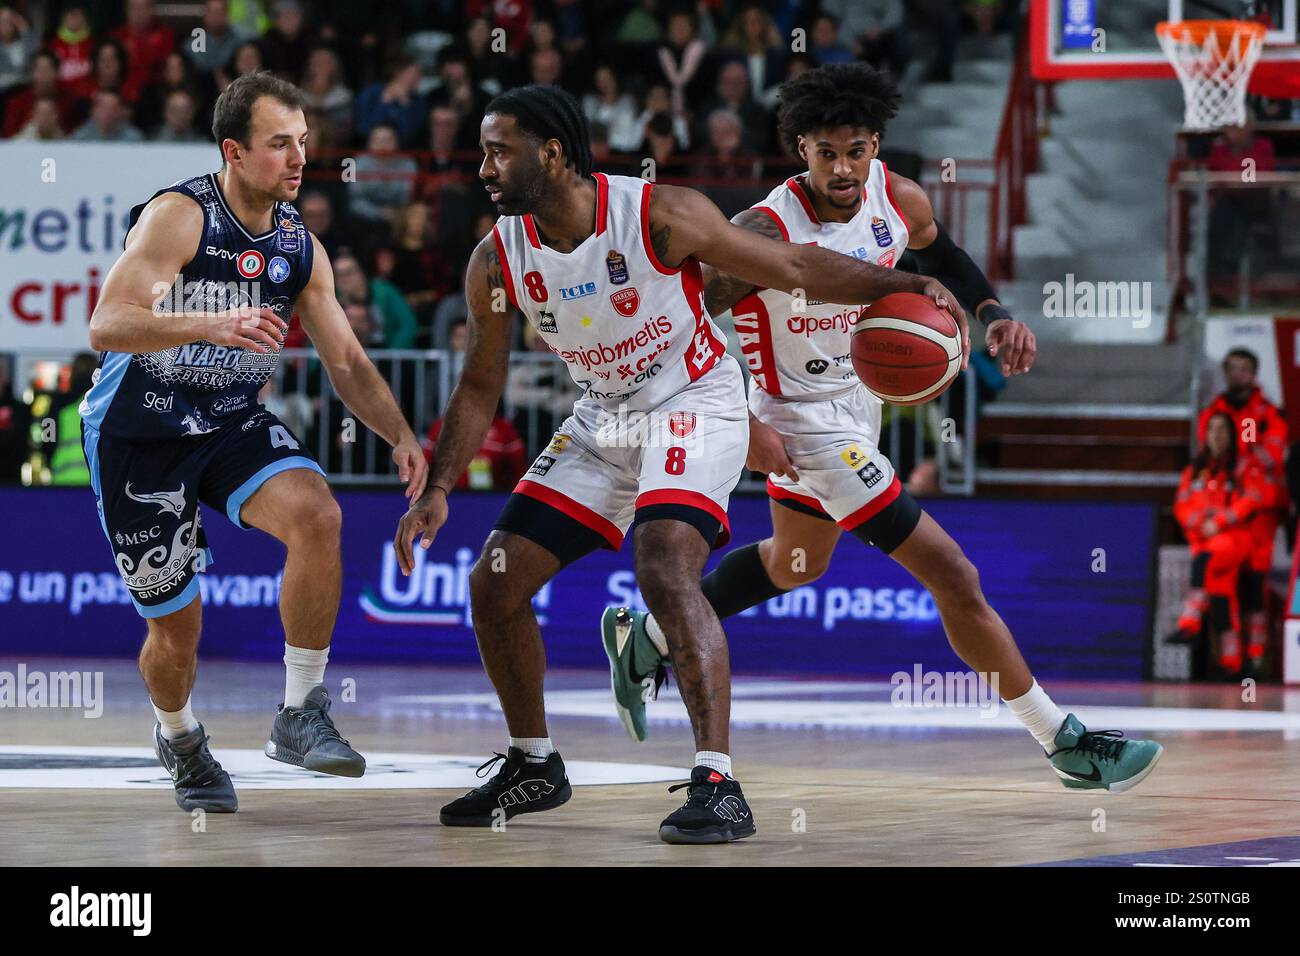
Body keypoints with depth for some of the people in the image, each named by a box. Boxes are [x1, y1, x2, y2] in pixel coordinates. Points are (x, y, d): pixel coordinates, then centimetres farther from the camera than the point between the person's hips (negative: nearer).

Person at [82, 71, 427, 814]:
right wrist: (209, 324, -48)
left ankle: (301, 715, -16)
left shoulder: (301, 248, 0)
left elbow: (349, 364, 7)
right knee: (176, 627, 2)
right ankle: (178, 737, 37)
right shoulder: (179, 216, -20)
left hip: (232, 422, 4)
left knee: (317, 514, -27)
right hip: (139, 431, -4)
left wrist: (402, 434, -11)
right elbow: (107, 326, -33)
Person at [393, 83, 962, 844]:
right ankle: (534, 766, 24)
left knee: (666, 574, -29)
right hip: (603, 420, 6)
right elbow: (481, 387, 4)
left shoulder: (662, 216, -24)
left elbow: (794, 268, -17)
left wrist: (904, 286, -26)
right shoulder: (497, 261, -9)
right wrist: (439, 490, -4)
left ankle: (719, 786, -28)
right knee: (495, 583, 2)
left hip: (695, 408, -6)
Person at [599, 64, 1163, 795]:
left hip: (858, 398, 8)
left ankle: (647, 638, 47)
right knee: (953, 576, -9)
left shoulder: (897, 199, -11)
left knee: (797, 564, 30)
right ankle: (1067, 745, 0)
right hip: (807, 422, -8)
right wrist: (742, 425, -26)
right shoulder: (768, 233, -29)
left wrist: (994, 313, -4)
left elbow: (939, 253, 13)